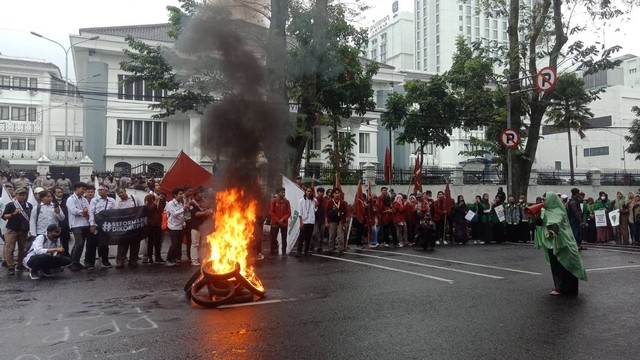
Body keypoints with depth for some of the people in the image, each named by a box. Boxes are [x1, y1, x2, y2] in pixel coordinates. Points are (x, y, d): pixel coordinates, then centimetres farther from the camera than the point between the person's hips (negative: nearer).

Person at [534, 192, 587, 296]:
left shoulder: (557, 212, -18)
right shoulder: (547, 211, 9)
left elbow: (555, 222, -40)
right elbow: (542, 223, 13)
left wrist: (553, 230, -60)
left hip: (558, 243, -9)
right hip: (551, 243, 9)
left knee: (560, 266, 0)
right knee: (555, 266, 17)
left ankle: (560, 288, 8)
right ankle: (558, 285, 28)